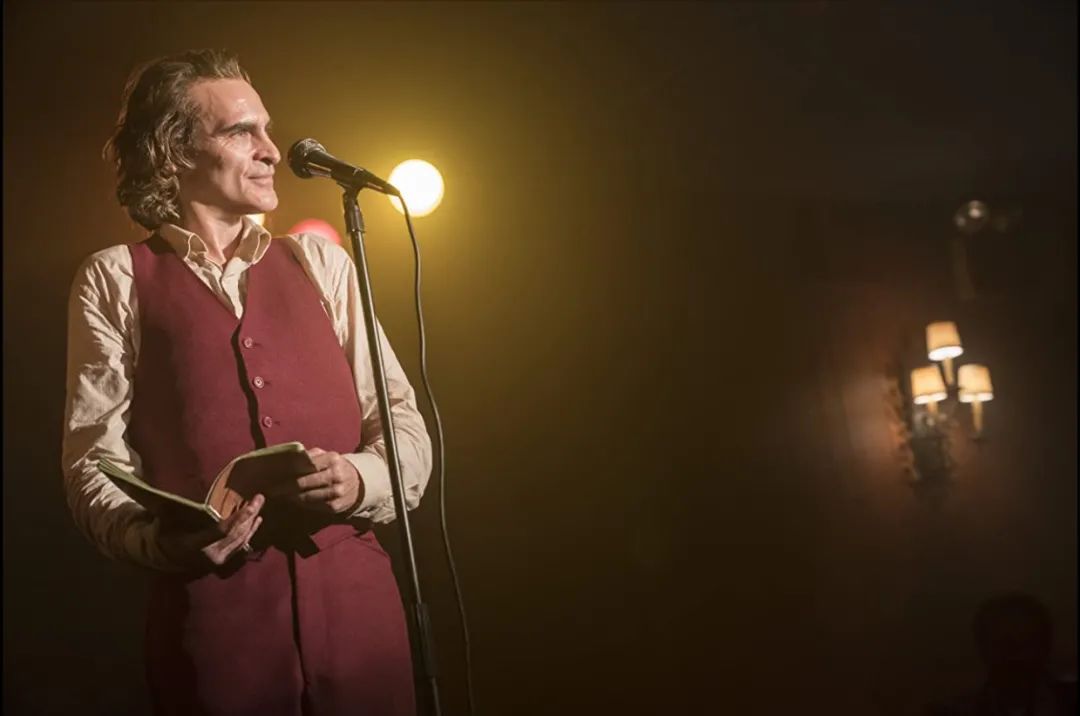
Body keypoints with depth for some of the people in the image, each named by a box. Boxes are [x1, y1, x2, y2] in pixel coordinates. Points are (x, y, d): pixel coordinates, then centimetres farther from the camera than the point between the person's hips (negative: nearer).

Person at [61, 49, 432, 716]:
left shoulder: (320, 260, 14)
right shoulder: (117, 279, 6)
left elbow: (404, 422, 10)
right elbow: (94, 462, 0)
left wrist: (363, 480, -12)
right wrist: (159, 541, -20)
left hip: (357, 603, 3)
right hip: (209, 610, -2)